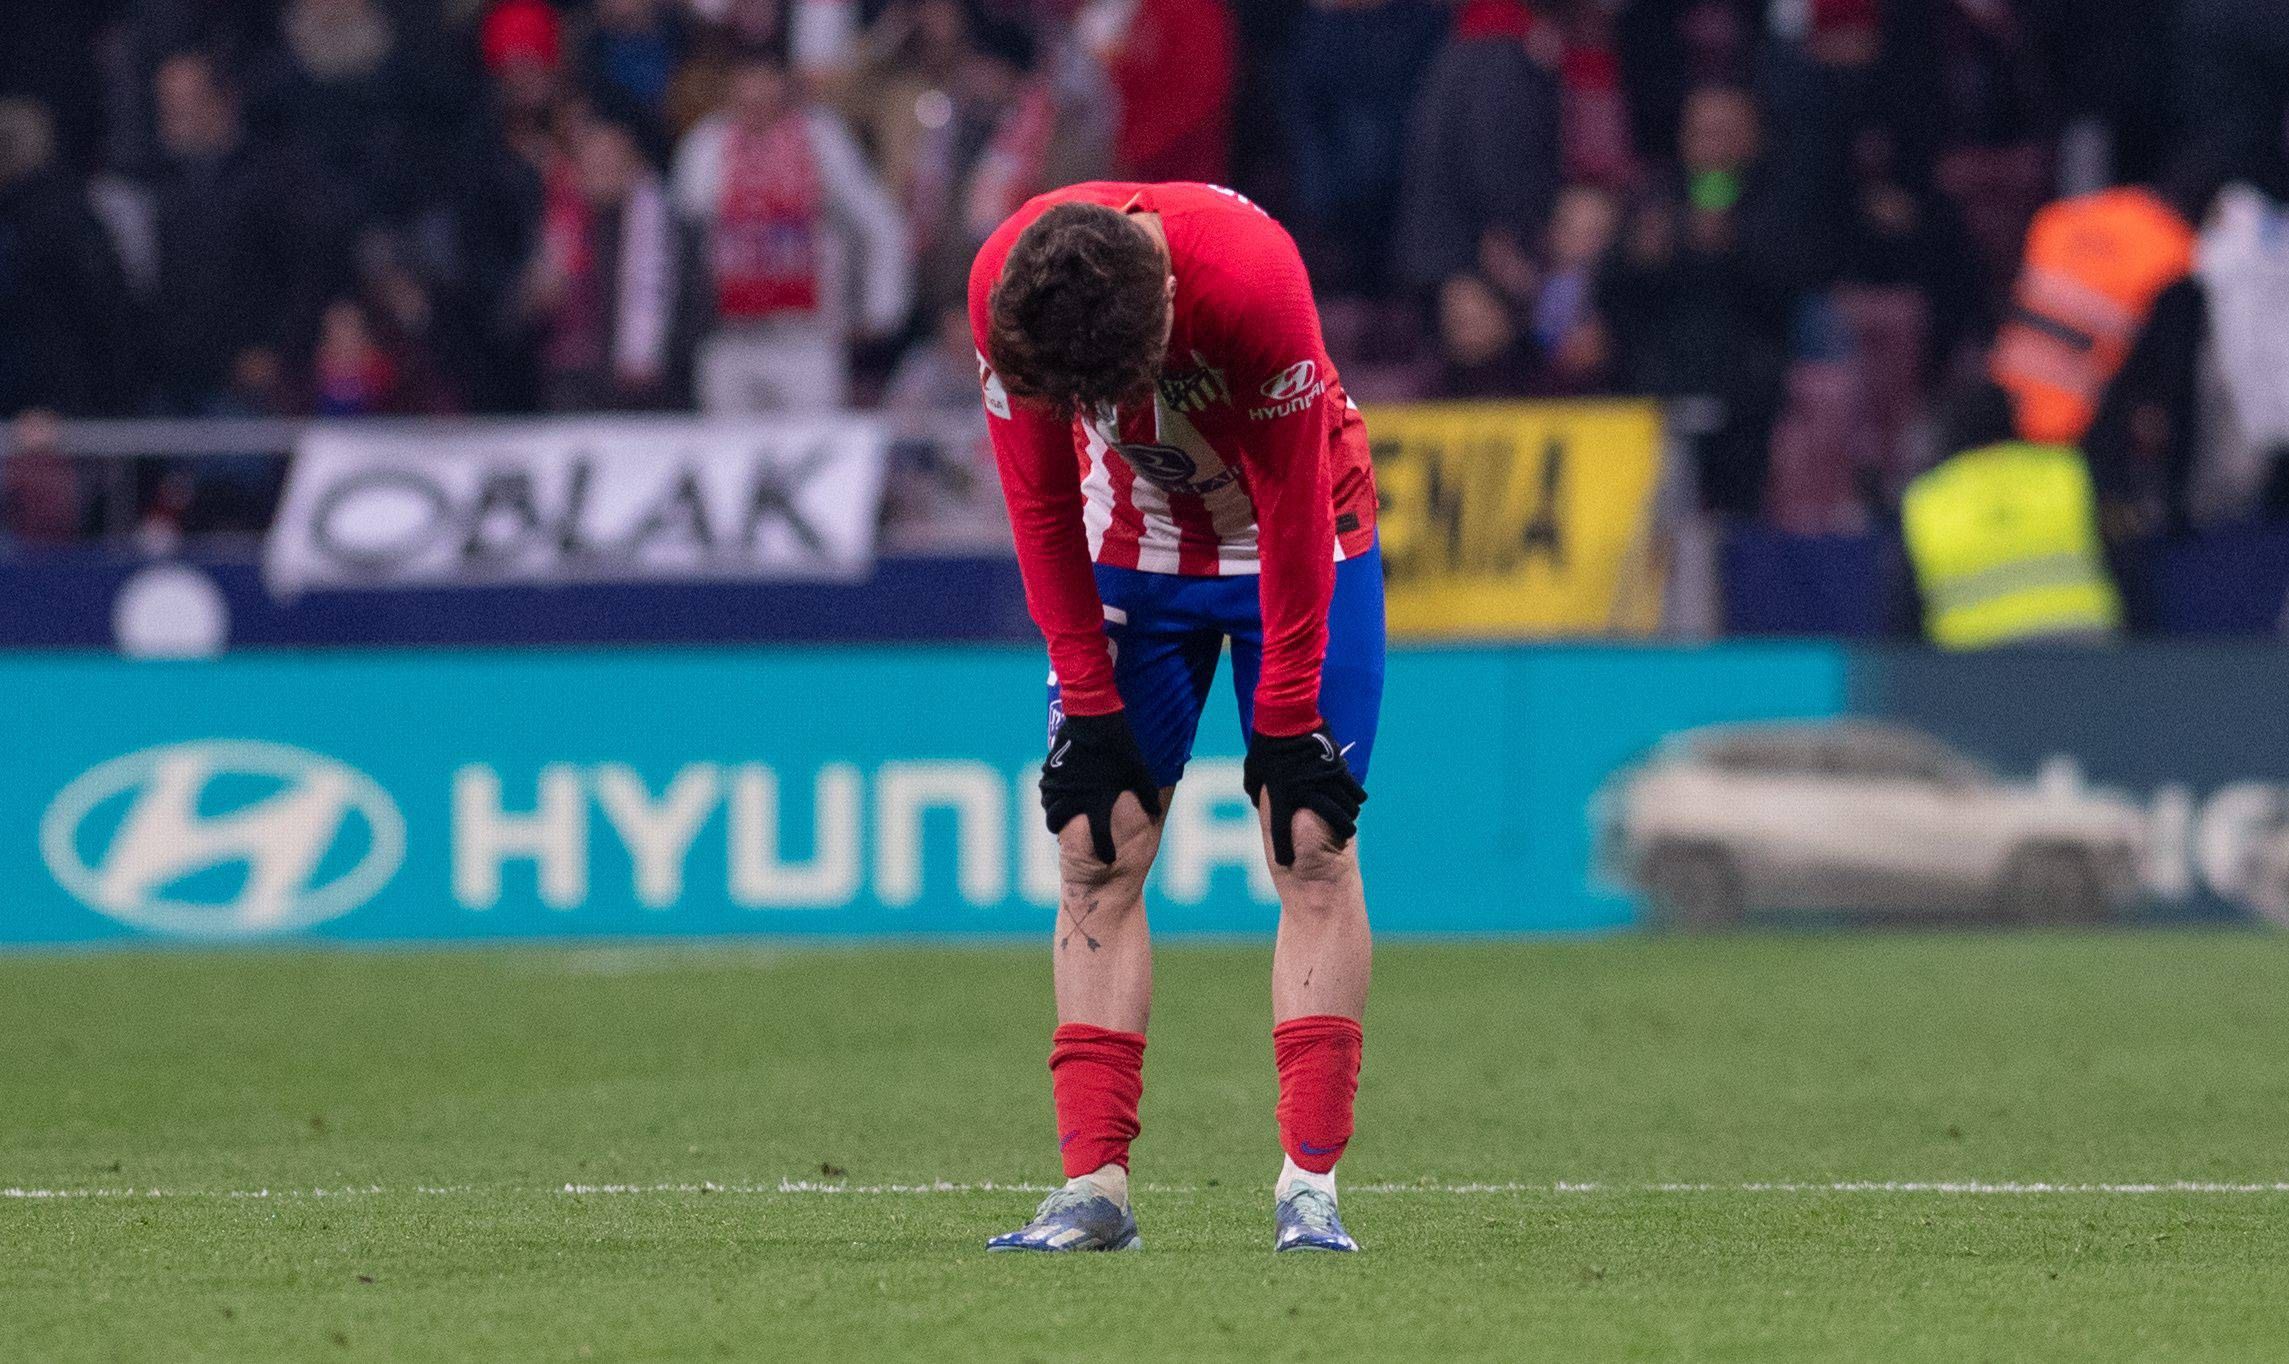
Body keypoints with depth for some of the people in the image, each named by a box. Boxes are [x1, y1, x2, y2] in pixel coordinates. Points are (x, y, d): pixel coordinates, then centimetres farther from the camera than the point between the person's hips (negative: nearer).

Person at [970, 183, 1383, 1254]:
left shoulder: (1249, 276, -36)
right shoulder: (1003, 290, -26)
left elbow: (1295, 507, -24)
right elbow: (1041, 506, -12)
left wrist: (1284, 719, -19)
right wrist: (1089, 703, -12)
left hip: (1297, 545, -3)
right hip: (1128, 552, 3)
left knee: (1312, 844, -10)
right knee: (1094, 848, -7)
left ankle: (1309, 1183, -11)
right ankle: (1093, 1185, -8)